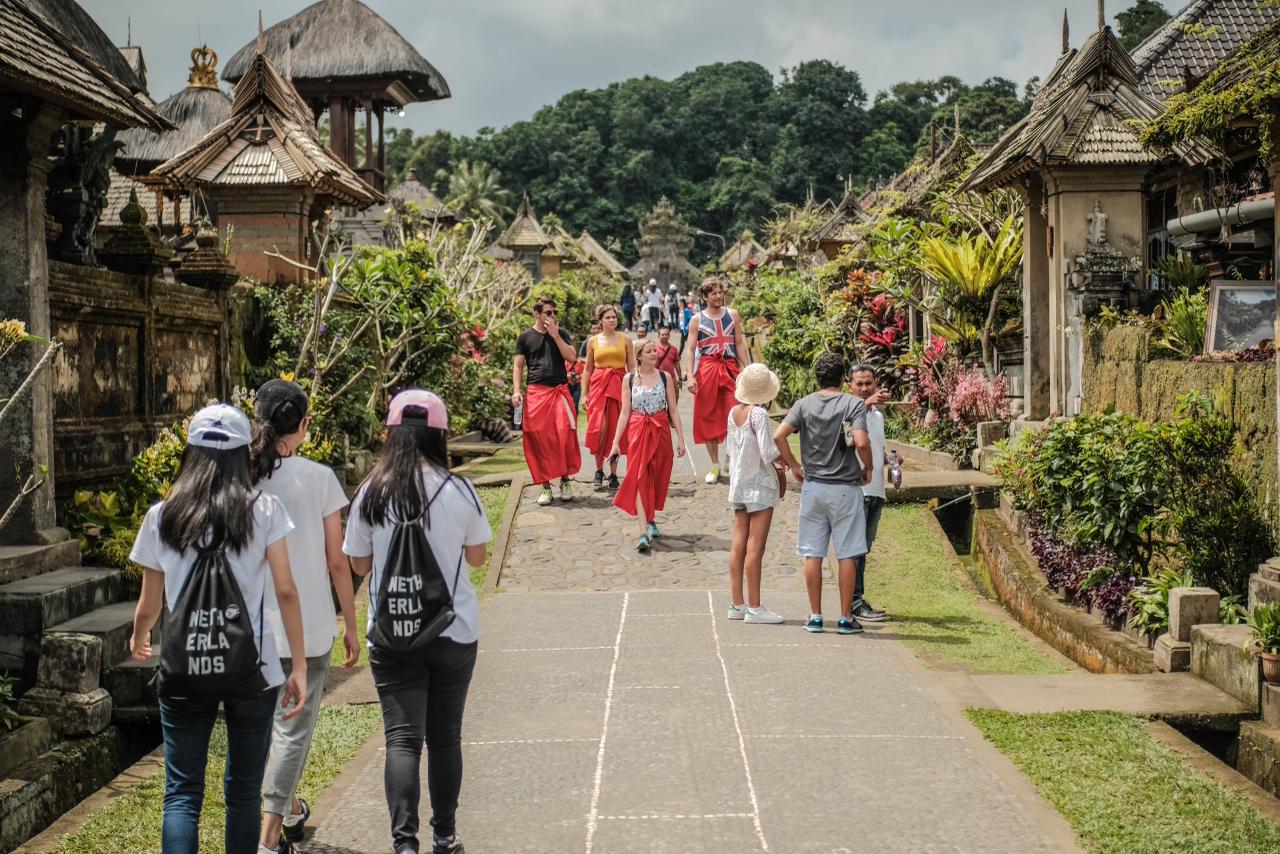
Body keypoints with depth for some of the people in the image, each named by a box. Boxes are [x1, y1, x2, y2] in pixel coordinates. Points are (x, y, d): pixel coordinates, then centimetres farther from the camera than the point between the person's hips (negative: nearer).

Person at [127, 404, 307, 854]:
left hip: (182, 670, 1)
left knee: (182, 793, 5)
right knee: (244, 789, 13)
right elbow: (285, 592, -7)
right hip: (251, 671, -1)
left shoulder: (161, 515, 2)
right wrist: (299, 667, -3)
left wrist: (138, 640, 29)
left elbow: (149, 604, 7)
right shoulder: (264, 509, -3)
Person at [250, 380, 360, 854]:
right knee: (294, 727, 6)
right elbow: (337, 563, -7)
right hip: (307, 624, -3)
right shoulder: (317, 478, -11)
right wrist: (351, 625, 3)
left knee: (269, 720, 23)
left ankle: (290, 808, 40)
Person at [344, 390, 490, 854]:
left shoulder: (371, 494, -7)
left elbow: (359, 564, 4)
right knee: (445, 736, 14)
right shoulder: (459, 491, -8)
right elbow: (476, 556, 5)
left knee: (402, 738, 1)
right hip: (454, 632, 1)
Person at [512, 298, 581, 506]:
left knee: (565, 435, -9)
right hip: (536, 392, -1)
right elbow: (518, 365, 8)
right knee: (539, 438, -2)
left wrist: (555, 335, -5)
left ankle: (565, 481, 4)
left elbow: (571, 356, 2)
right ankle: (545, 486, 6)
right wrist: (516, 391, -4)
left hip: (560, 391, 1)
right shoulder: (525, 337, 10)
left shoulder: (561, 334, 13)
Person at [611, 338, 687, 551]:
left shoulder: (665, 377, 3)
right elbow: (625, 412, 3)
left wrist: (680, 438, 1)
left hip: (661, 431, 2)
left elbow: (673, 410, 5)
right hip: (637, 432, -1)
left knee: (657, 478, 7)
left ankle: (651, 520, 29)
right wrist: (616, 441, -2)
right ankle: (644, 532, -14)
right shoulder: (629, 379, 1)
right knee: (639, 478, -9)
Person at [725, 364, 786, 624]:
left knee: (739, 544, 9)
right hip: (760, 485, -7)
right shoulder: (759, 414, -16)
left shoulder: (734, 412, 6)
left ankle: (737, 603, 14)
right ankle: (754, 607, -1)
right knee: (755, 546, -4)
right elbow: (768, 453, -19)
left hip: (738, 483, 7)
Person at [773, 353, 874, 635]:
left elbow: (778, 436, -8)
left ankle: (815, 617, 12)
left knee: (812, 554, 8)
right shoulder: (854, 404, -6)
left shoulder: (804, 404, 2)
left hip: (813, 486, 3)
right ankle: (846, 618, 8)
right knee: (846, 555, 4)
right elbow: (861, 443, -19)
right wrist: (867, 468, -1)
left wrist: (794, 466, 4)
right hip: (845, 488, -2)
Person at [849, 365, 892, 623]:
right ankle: (855, 601, -5)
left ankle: (856, 600, 18)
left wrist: (889, 458, 9)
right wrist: (869, 402, -51)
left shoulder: (878, 413, 18)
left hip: (876, 489, 8)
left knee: (864, 546, 12)